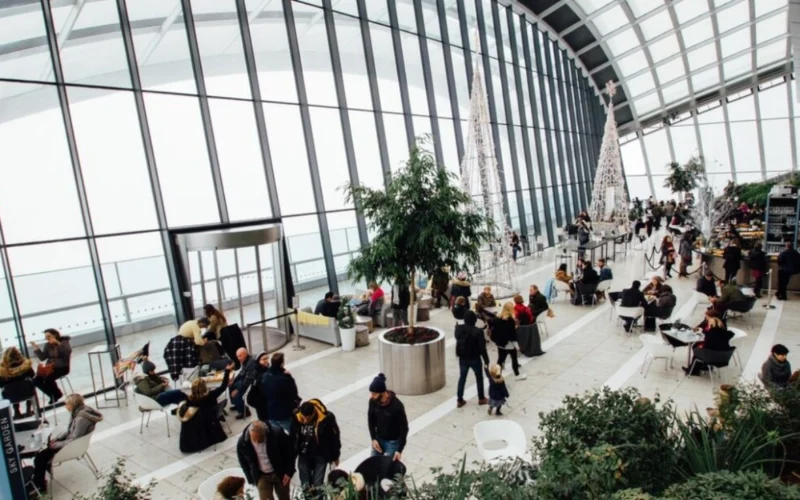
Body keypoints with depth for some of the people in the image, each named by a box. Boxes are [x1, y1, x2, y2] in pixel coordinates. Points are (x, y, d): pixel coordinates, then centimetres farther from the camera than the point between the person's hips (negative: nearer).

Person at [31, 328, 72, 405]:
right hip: (50, 367, 7)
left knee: (48, 378, -28)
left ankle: (56, 394, 1)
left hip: (62, 367, -7)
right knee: (36, 380, -12)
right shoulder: (48, 345, 8)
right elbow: (42, 358, 5)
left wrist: (58, 344, -33)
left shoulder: (64, 342, -8)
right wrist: (36, 349, -5)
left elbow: (68, 351, -27)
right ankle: (53, 395, 6)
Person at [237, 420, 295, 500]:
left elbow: (290, 451, -13)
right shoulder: (242, 442, -22)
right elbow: (243, 463, -2)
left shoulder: (277, 434, -29)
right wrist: (251, 479, 1)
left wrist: (289, 472, -12)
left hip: (280, 473, -1)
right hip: (261, 476, 1)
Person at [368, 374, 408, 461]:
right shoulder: (373, 401, -15)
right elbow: (371, 419, 2)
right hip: (378, 439, 5)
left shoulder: (397, 406, -30)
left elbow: (404, 428, -20)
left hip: (393, 442, -5)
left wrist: (399, 450, -18)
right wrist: (373, 438, -4)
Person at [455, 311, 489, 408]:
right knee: (479, 378, 17)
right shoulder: (478, 331, -22)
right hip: (475, 359, -4)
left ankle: (459, 400, 19)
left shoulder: (458, 328, -9)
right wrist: (486, 360, -6)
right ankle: (481, 398, 29)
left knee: (462, 378, 15)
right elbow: (482, 348, -18)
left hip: (462, 358, 4)